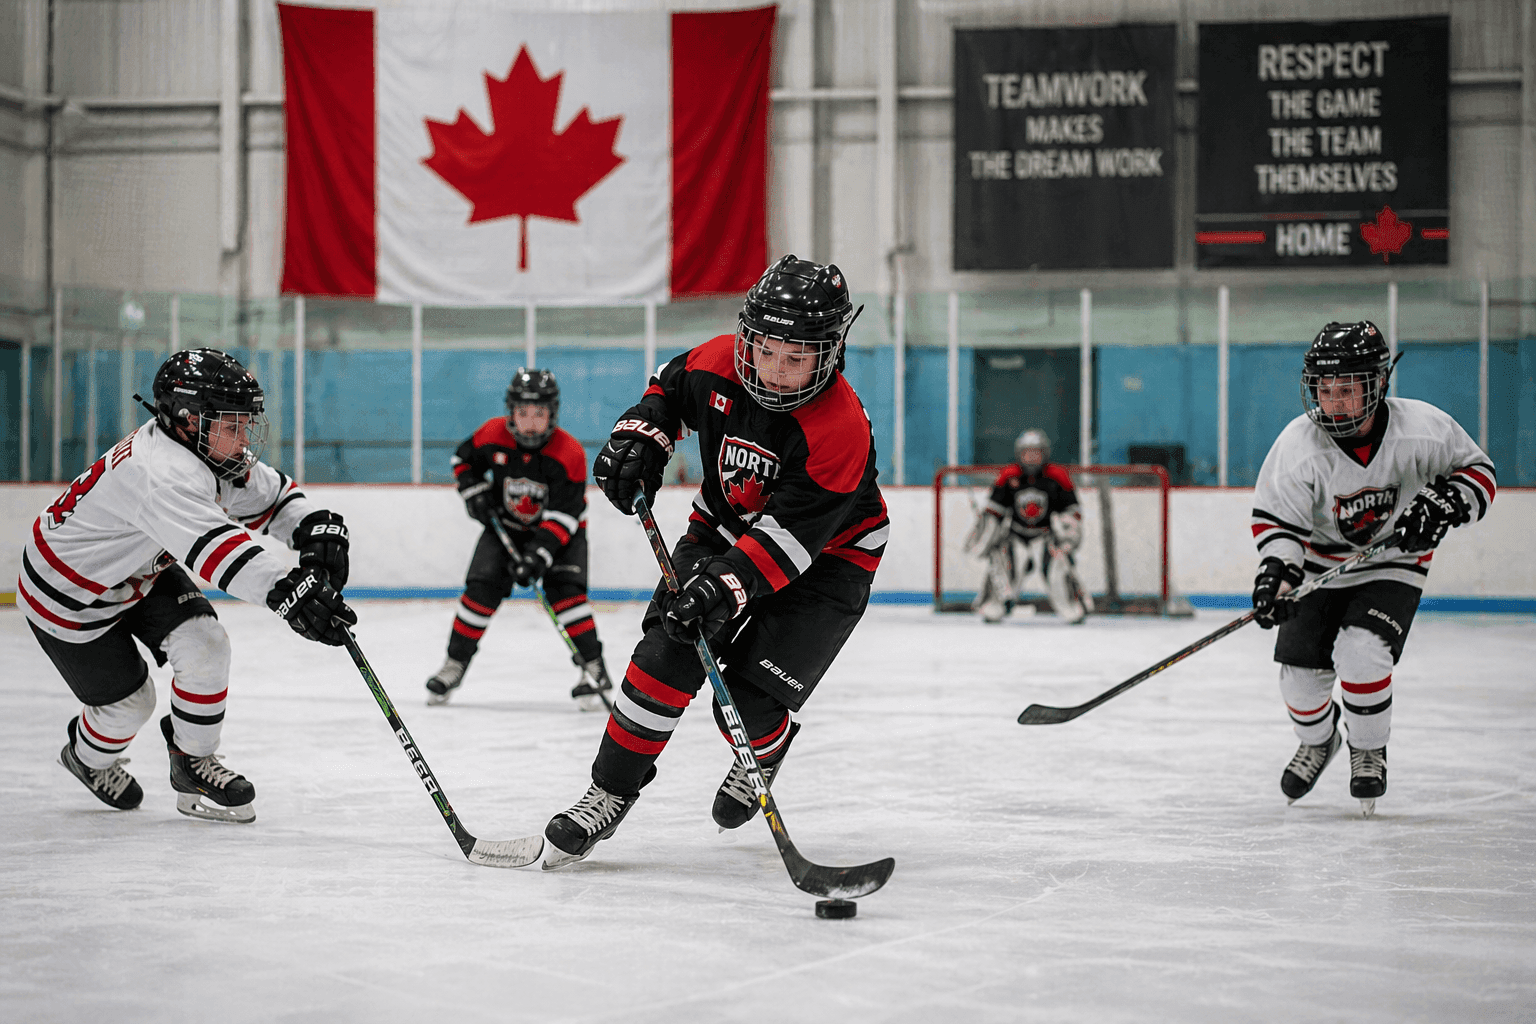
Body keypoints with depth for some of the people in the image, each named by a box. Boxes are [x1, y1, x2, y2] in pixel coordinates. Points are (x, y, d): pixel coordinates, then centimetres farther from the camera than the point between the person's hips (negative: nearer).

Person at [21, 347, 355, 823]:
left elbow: (271, 495, -1)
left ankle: (192, 763, 8)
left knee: (205, 647, -11)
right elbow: (211, 545, -56)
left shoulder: (214, 452, -13)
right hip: (70, 596, -8)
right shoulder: (159, 473, -41)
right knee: (128, 702, 4)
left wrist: (316, 526, -23)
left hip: (143, 573, 8)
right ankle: (89, 755, 38)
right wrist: (287, 591, -68)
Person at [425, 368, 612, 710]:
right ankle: (455, 664, 5)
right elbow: (463, 458, 5)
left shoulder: (569, 453, -26)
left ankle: (593, 668, -15)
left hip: (560, 531, -3)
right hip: (505, 526, 3)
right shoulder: (492, 435, -17)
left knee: (565, 590, -21)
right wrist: (475, 492, -11)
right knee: (481, 589, -9)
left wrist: (539, 555, -36)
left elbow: (564, 514, -28)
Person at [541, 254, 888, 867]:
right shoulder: (719, 365, -16)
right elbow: (671, 385, 9)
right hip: (724, 528, 5)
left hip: (825, 557, -4)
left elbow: (791, 538, -35)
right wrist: (642, 435, -9)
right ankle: (611, 792, -3)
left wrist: (730, 586, -45)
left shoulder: (840, 429, -32)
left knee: (750, 706, -13)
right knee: (666, 654, -15)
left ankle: (762, 760, 24)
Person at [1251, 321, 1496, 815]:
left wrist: (1444, 504, -26)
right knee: (1301, 672, -4)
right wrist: (1276, 570, -33)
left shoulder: (1422, 428, -23)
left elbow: (1477, 469, -7)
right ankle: (1318, 742, 32)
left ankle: (1369, 752, 4)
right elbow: (1275, 516, -16)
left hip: (1392, 565, -2)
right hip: (1321, 565, 2)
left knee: (1361, 657, -24)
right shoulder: (1298, 444, -23)